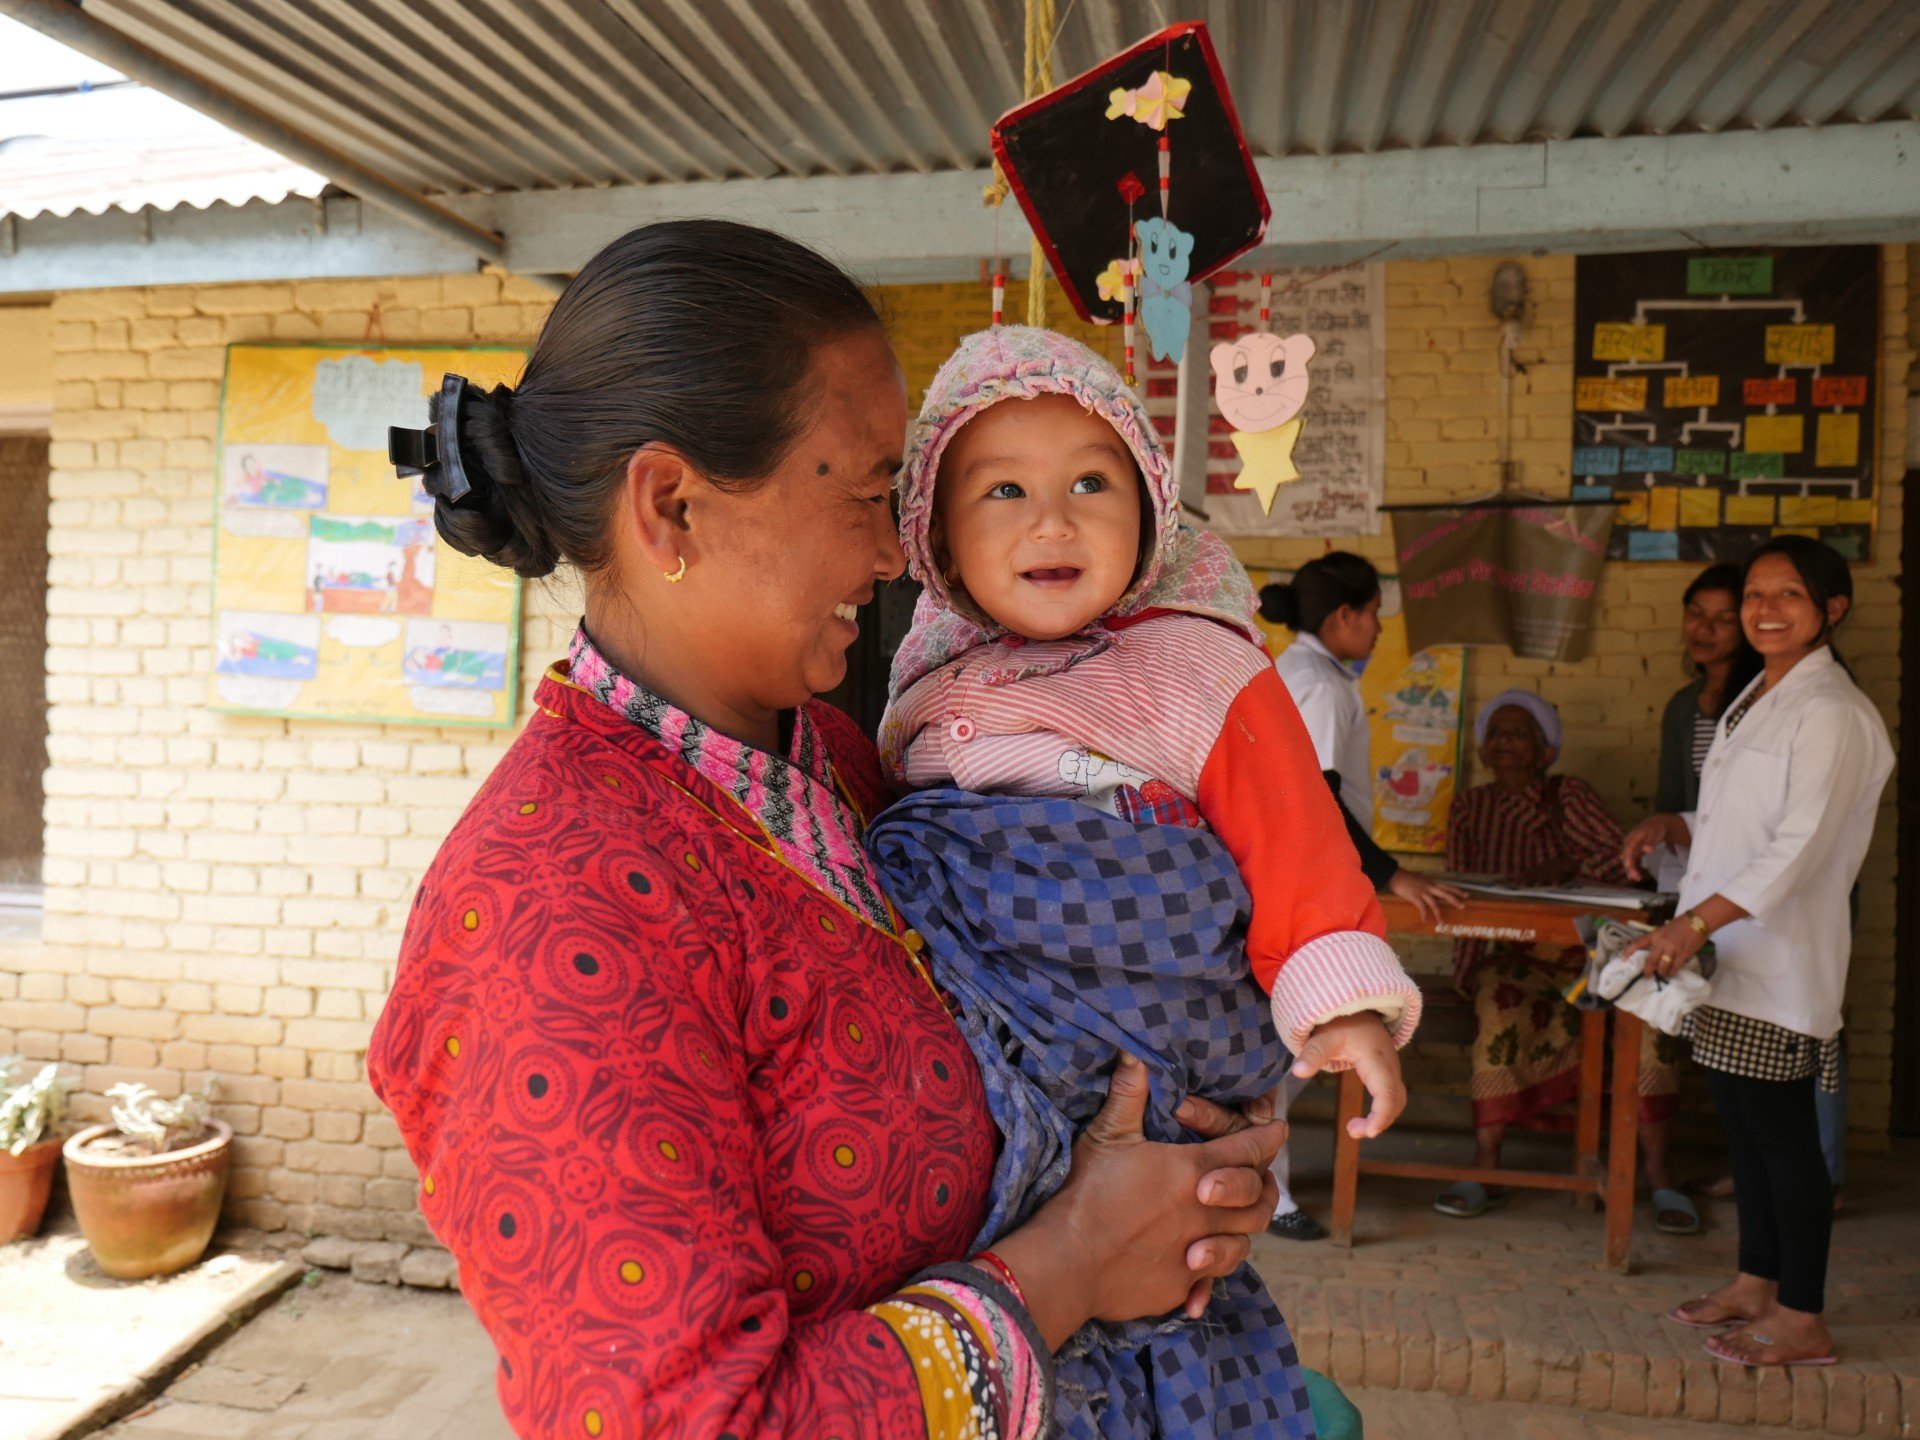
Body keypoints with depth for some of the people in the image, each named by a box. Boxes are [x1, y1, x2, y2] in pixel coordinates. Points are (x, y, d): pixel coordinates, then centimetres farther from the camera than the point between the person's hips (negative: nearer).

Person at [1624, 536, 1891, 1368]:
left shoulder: (1830, 712, -13)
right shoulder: (1755, 700, 15)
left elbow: (1801, 845, -22)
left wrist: (1698, 920, -28)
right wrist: (1672, 827, 3)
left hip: (1780, 958, -8)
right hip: (1726, 956, 9)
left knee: (1781, 1133, 0)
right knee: (1743, 1124, 16)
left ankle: (1803, 1322, 12)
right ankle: (1757, 1283, 30)